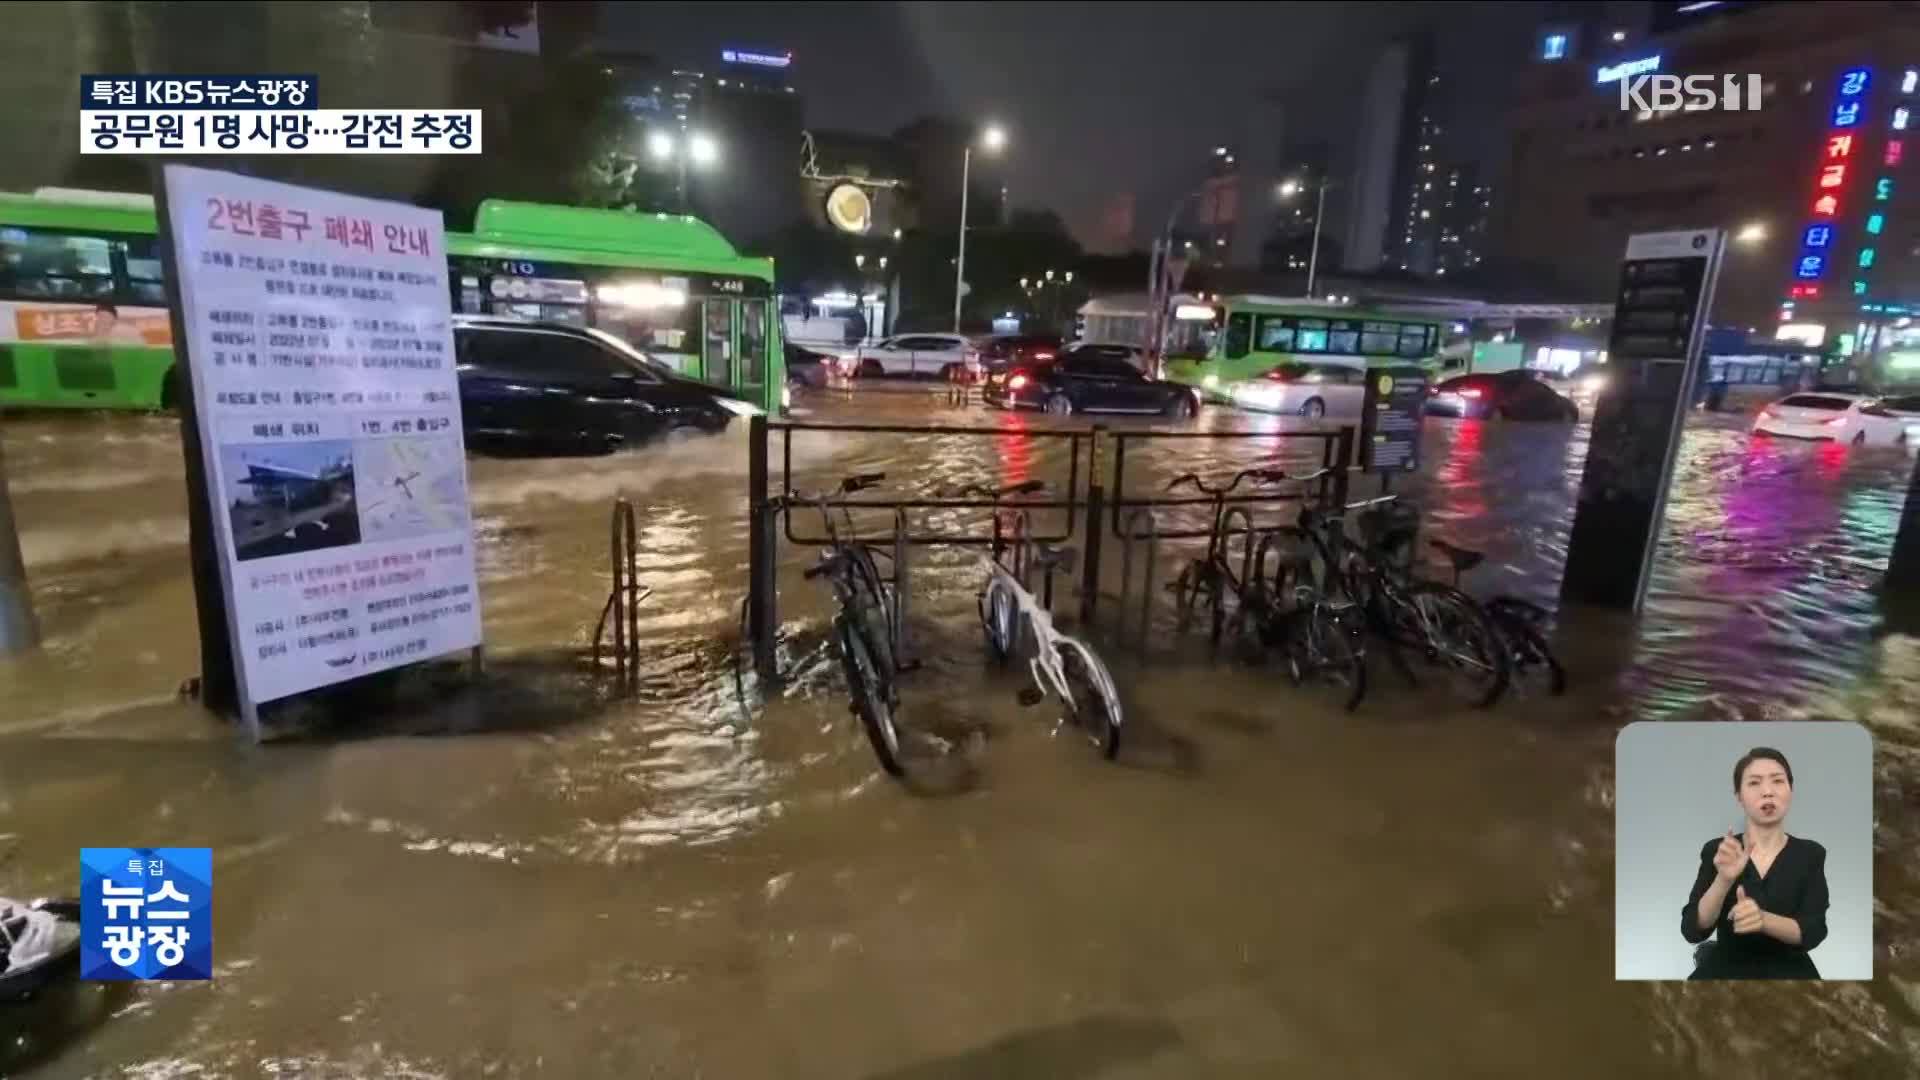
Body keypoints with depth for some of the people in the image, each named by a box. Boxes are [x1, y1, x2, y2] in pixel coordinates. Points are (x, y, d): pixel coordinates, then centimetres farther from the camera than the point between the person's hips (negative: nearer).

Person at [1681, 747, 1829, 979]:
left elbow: (1813, 932, -7)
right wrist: (1724, 880, -24)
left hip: (1787, 972, 1)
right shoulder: (1716, 851, -1)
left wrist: (1763, 919, -27)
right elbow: (1692, 931, -9)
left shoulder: (1810, 854, 3)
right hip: (1726, 970, -1)